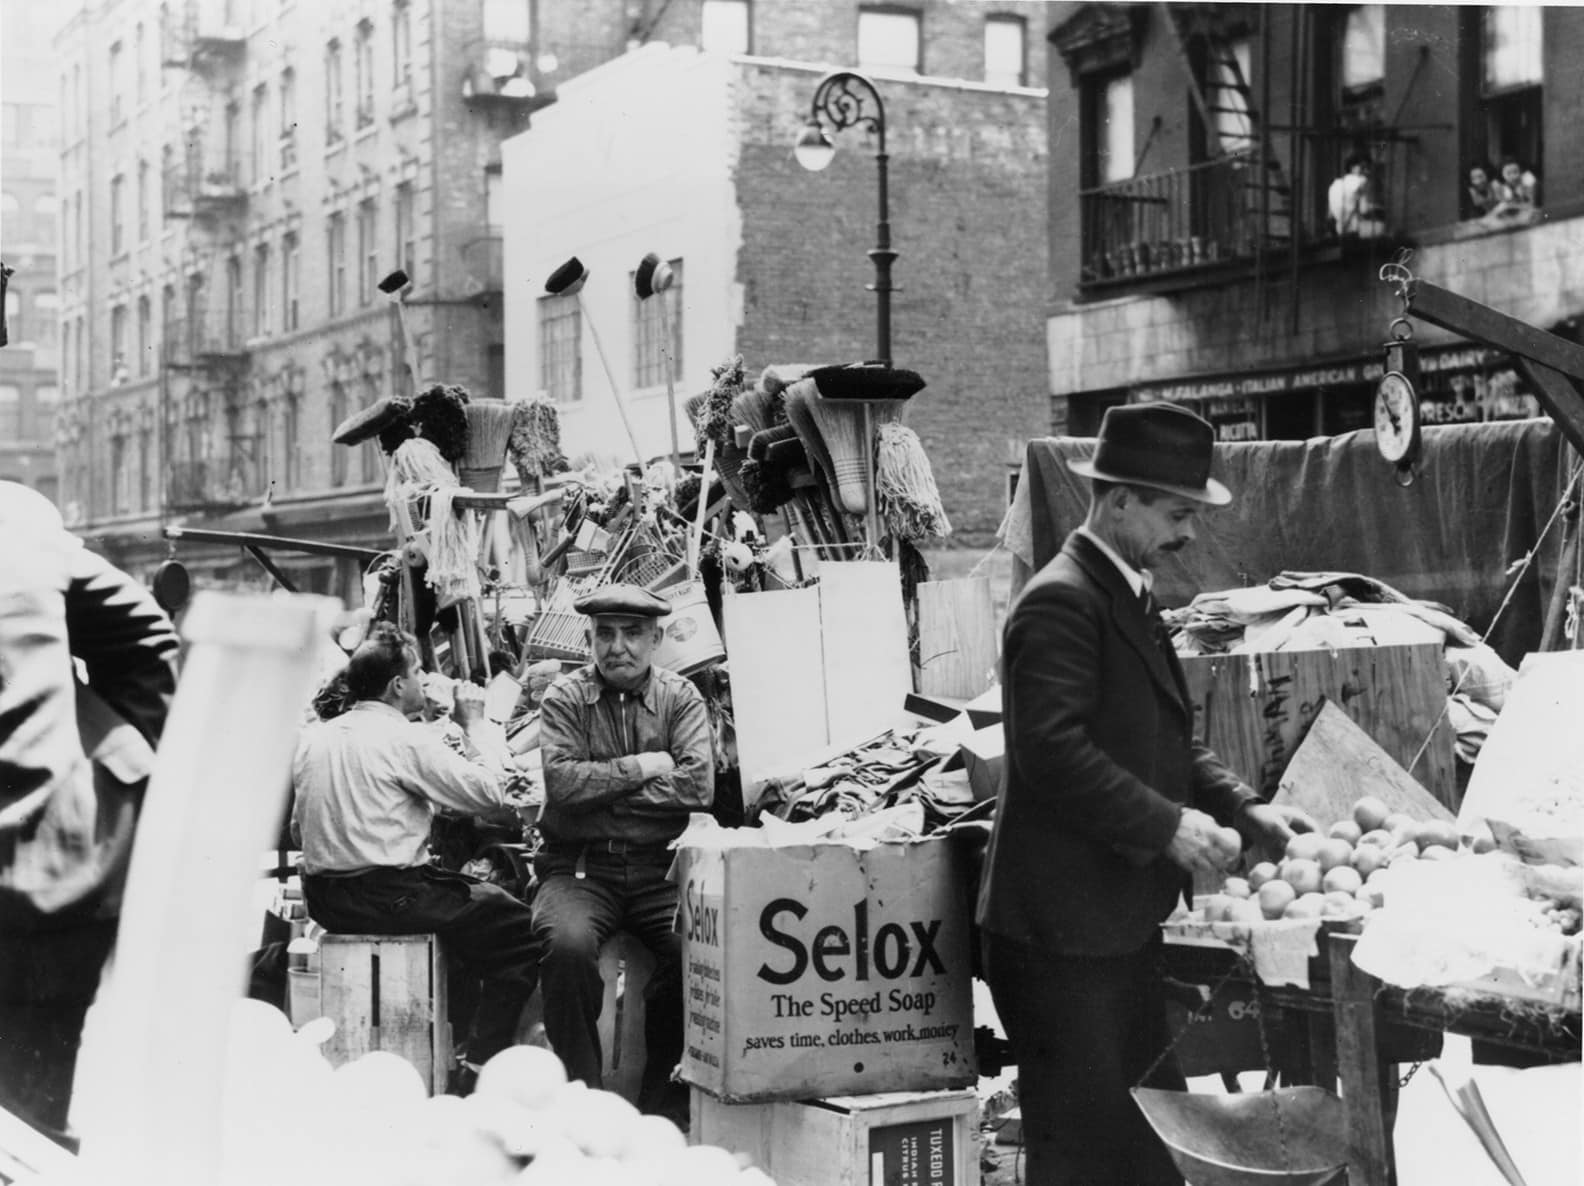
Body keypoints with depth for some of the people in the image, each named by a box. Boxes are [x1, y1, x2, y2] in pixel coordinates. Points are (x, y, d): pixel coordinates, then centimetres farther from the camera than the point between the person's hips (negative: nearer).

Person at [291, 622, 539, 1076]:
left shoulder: (313, 737, 10)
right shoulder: (408, 738, -12)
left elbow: (298, 827, 17)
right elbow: (489, 792, -11)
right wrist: (476, 723, 1)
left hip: (324, 899, 8)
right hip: (390, 897, -8)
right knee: (520, 929, 2)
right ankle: (479, 1068, -3)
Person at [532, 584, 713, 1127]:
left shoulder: (681, 697, 9)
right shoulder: (564, 698, 5)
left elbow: (698, 786, -7)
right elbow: (562, 781, -11)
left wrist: (603, 789, -7)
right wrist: (644, 767, -7)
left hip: (660, 866, 1)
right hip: (580, 866, -1)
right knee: (568, 944, -31)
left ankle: (664, 1100, -7)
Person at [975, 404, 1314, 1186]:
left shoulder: (1126, 596, 16)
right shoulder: (1061, 601, -17)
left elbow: (1165, 737, 21)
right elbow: (1053, 748, -26)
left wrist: (1245, 809, 8)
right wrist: (1166, 825, -22)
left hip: (1119, 921, 10)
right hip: (1063, 927, -10)